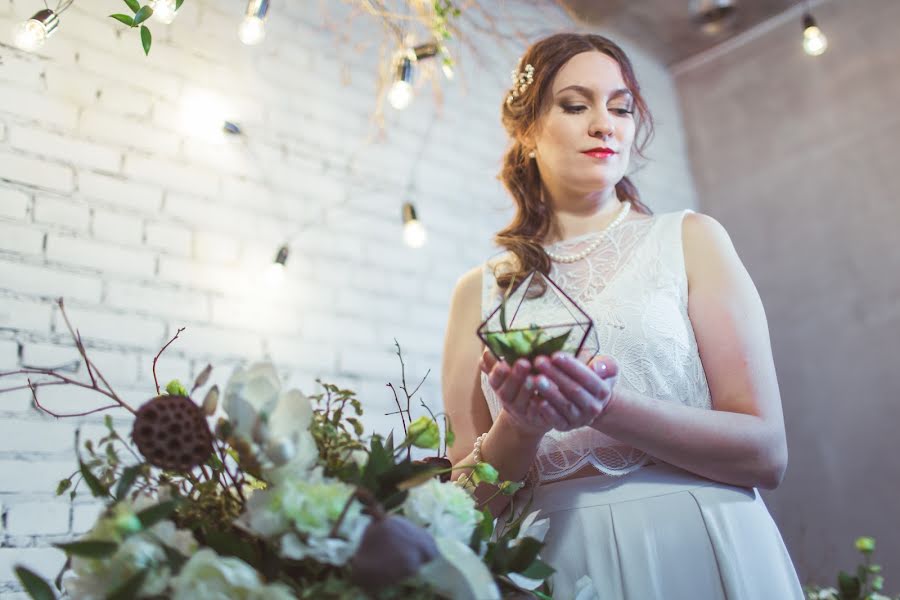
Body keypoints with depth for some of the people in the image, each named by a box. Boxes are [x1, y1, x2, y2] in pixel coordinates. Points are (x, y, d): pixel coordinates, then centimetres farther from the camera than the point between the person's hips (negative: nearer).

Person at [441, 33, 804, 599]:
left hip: (699, 552, 0)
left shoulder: (689, 238, 0)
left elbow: (767, 453, -7)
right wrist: (519, 428, -20)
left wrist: (609, 409, -22)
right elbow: (466, 498, 0)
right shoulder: (481, 291, 3)